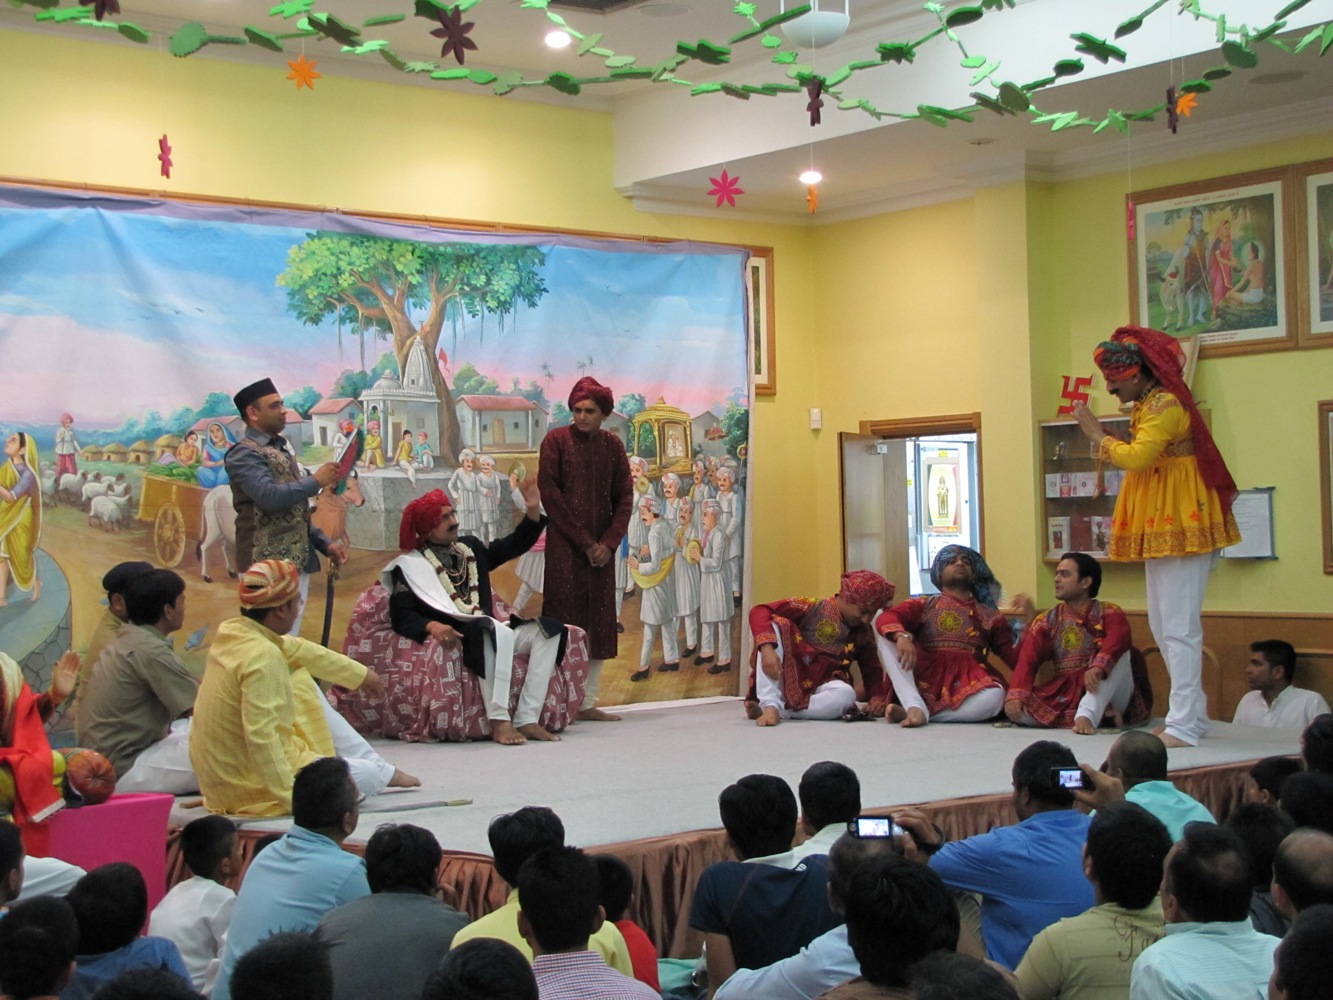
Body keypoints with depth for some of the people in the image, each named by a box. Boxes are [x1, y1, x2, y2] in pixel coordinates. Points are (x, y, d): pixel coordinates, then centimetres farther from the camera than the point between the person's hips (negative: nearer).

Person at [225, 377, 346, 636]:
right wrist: (316, 481, -12)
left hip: (298, 563, 9)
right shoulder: (244, 454, -8)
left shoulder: (282, 450, 19)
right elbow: (270, 497, -23)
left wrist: (325, 544, 13)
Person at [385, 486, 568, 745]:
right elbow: (401, 617, -9)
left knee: (547, 630, -9)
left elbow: (513, 546, 26)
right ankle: (499, 721, -40)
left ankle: (527, 719, -20)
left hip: (489, 631, 8)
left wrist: (533, 510, 13)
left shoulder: (470, 547, 19)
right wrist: (432, 626, -29)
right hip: (455, 637, -8)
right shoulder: (410, 566, 0)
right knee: (498, 631, -37)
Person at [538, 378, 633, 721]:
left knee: (599, 622, 4)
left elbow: (625, 498, 8)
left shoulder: (612, 445, 9)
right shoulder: (556, 441, -3)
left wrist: (609, 542, -6)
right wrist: (584, 542, -10)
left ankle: (588, 702, 8)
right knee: (565, 619, -8)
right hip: (564, 545, -4)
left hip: (601, 547, 4)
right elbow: (550, 495, -7)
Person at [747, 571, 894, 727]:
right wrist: (767, 648, -34)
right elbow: (759, 611, -17)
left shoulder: (864, 632, 8)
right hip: (787, 680, -2)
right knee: (776, 624, -24)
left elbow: (872, 671, 15)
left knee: (846, 694, -34)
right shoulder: (812, 608, -8)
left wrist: (878, 697, -8)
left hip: (819, 690, 2)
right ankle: (770, 705, -33)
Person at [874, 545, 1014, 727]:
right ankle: (915, 707, -31)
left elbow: (1016, 659, 13)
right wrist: (902, 637, -28)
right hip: (922, 684, 0)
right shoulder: (922, 605, 15)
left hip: (965, 688, 0)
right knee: (888, 636, -16)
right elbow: (885, 619, -5)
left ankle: (917, 713, -26)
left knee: (995, 696, -32)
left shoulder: (989, 616, 20)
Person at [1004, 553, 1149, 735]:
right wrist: (1015, 695, -25)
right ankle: (1102, 714, -18)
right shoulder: (1046, 622, 9)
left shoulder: (1108, 613, 0)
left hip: (1104, 692, -3)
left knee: (1118, 652, -26)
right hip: (1064, 696, 3)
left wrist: (1098, 667, -43)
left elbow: (1118, 639, -23)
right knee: (1016, 708, -24)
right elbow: (1027, 660, -6)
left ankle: (1087, 715, -37)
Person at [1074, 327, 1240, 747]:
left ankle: (1184, 726, -10)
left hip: (1180, 526, -11)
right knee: (1162, 625, 14)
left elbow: (1136, 457, -27)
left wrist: (1097, 434, -16)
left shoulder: (1166, 406, -16)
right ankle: (1193, 713, 21)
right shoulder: (1146, 407, 16)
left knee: (1178, 626, -11)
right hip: (1160, 528, 11)